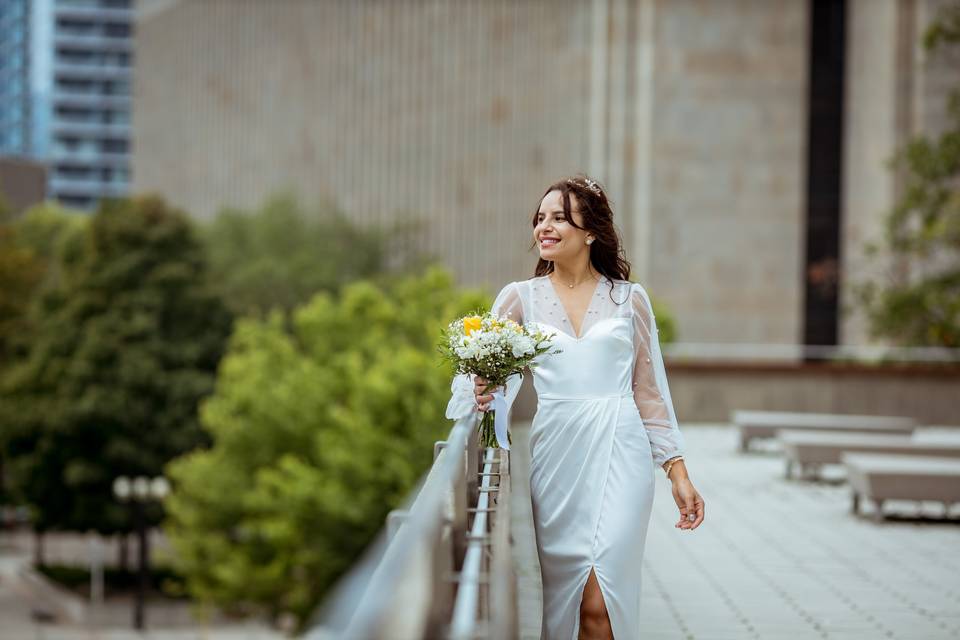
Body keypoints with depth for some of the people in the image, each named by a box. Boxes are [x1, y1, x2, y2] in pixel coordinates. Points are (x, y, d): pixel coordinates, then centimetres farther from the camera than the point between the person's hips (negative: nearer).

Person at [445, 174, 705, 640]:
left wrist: (678, 473, 7)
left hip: (617, 456, -1)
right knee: (563, 599, 2)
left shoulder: (629, 299, 8)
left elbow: (651, 394, 12)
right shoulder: (520, 298, 8)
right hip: (555, 457, 1)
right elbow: (484, 373, 3)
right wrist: (481, 395, -21)